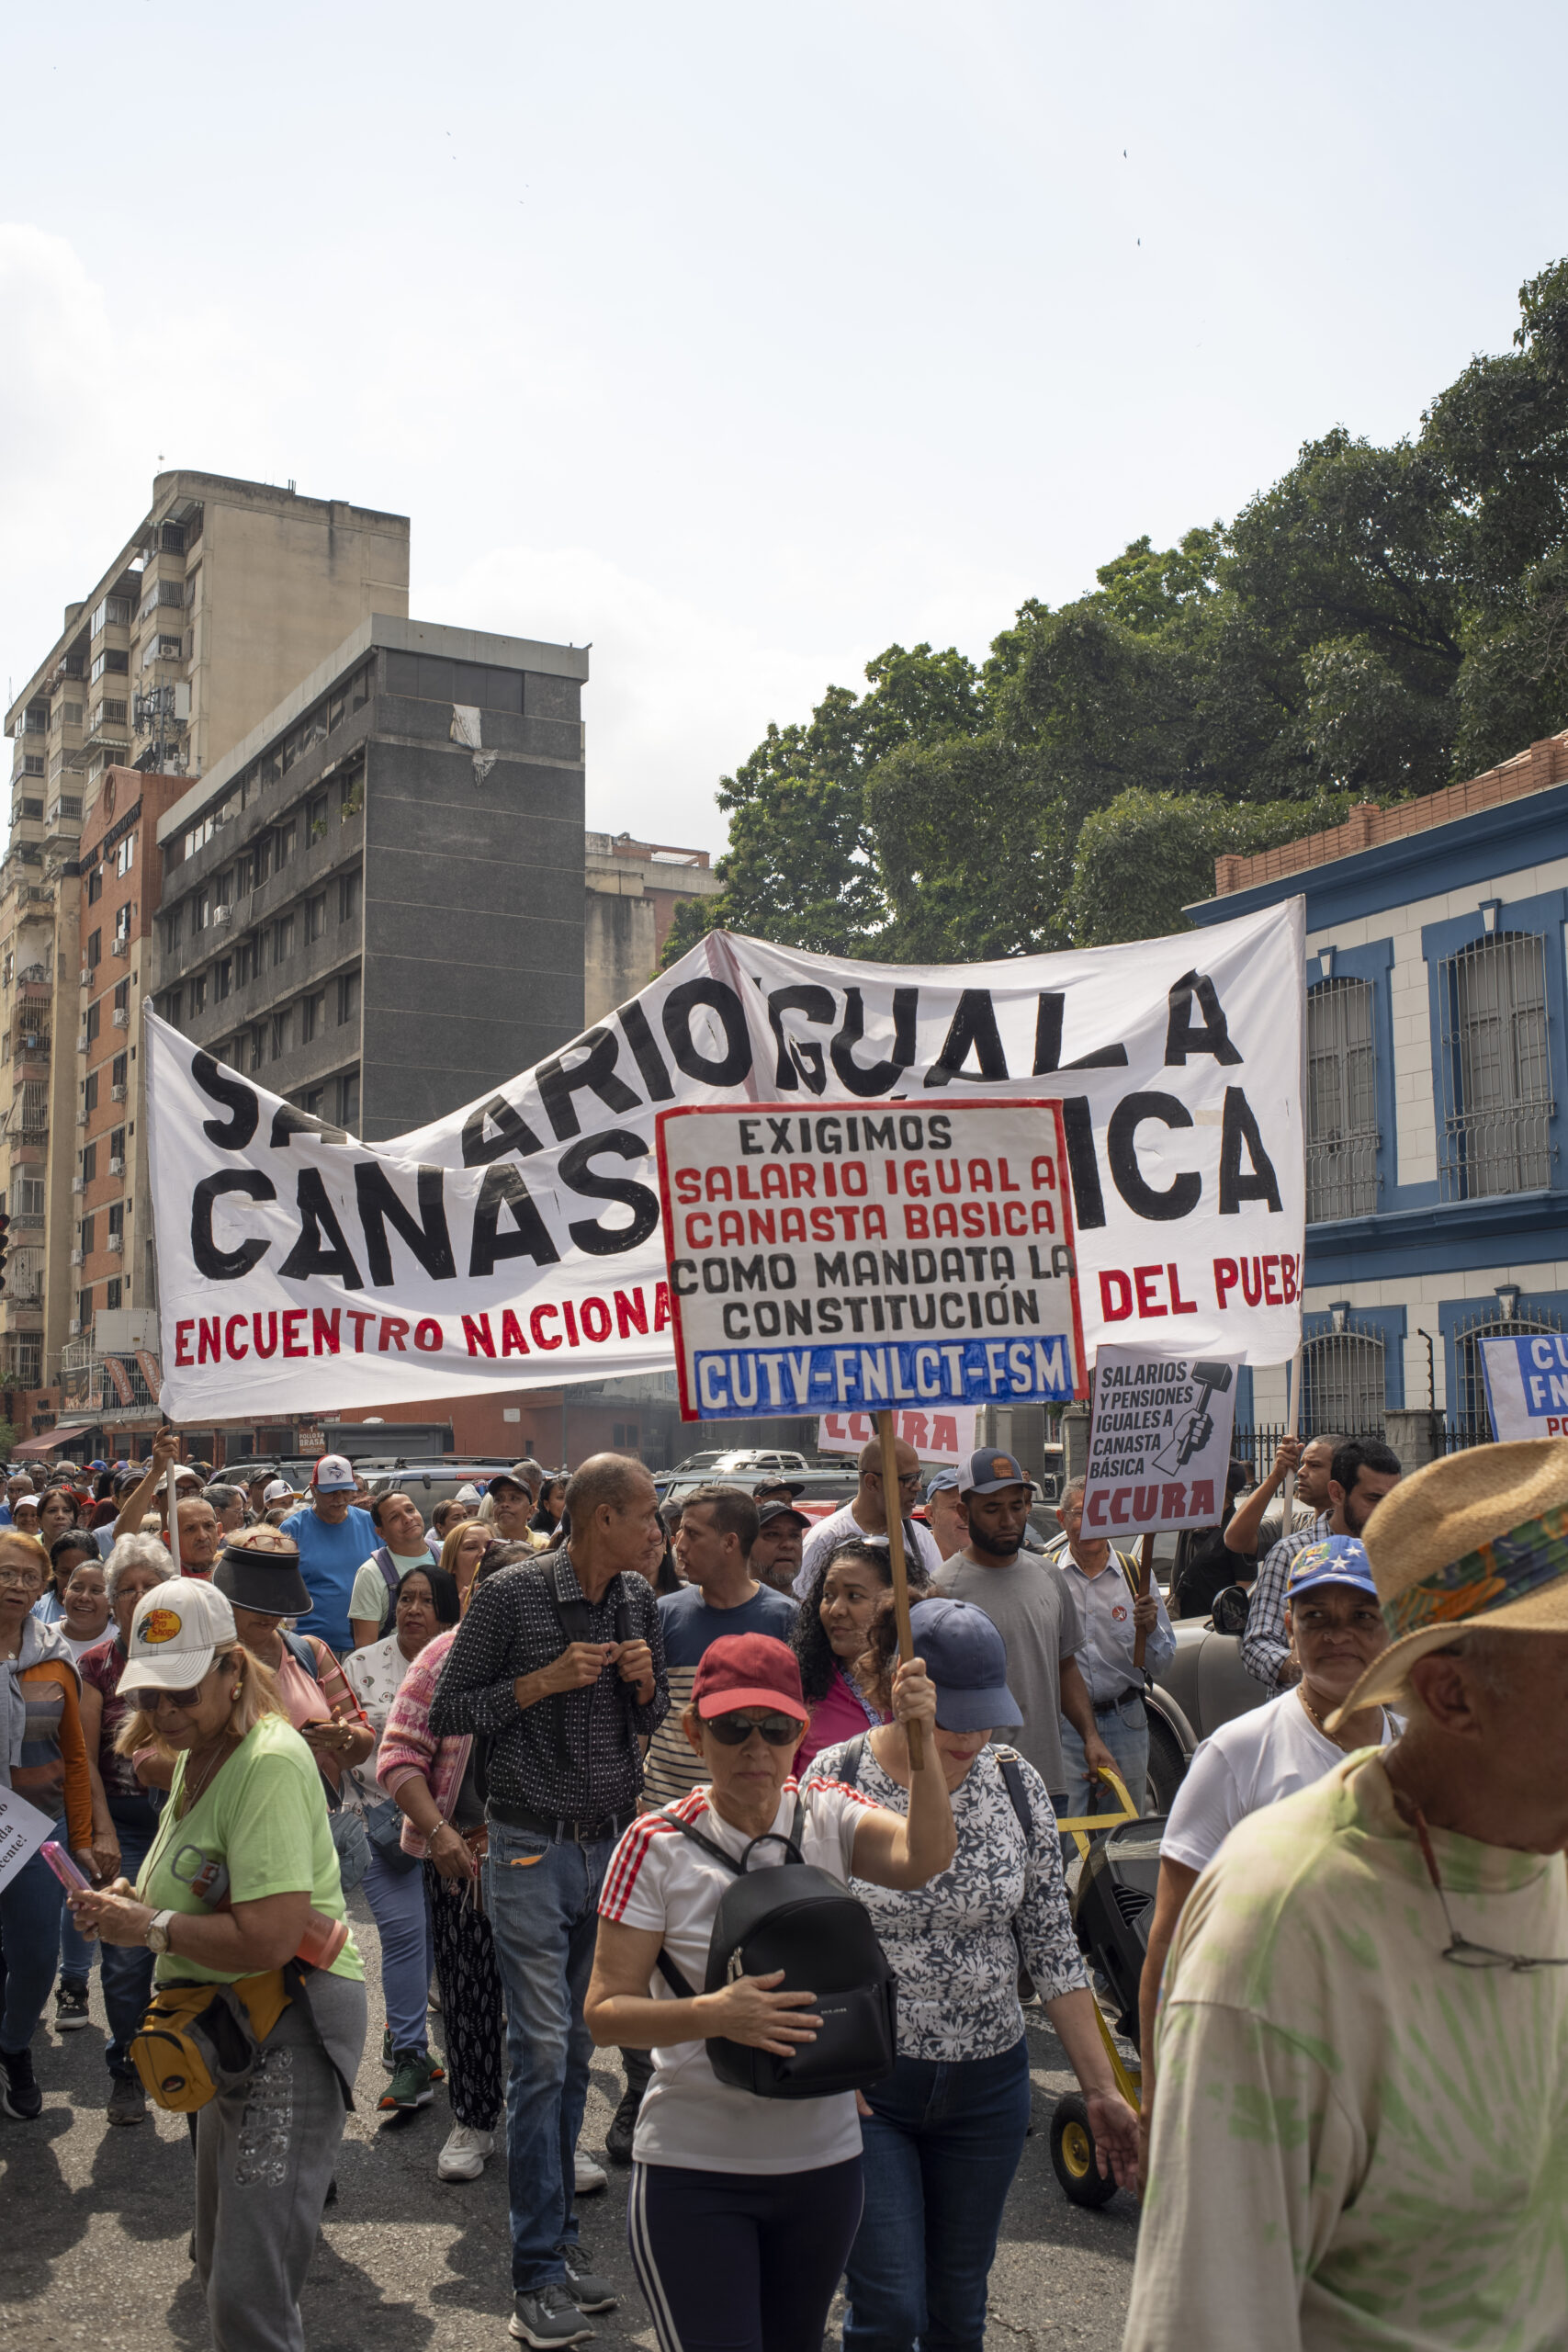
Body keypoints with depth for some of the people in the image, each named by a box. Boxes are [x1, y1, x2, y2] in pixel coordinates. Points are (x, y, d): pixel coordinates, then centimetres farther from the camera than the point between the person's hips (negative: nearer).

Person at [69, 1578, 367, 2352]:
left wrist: (148, 1928, -18)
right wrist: (133, 1898, 6)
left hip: (294, 2023, -10)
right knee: (222, 2266, 22)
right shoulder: (199, 1753, 9)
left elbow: (266, 1940, -29)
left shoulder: (269, 1761, -22)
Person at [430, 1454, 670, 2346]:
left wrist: (646, 1683, -5)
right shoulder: (511, 1594, -10)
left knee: (580, 2047, 12)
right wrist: (544, 1681, -17)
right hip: (534, 1847, -5)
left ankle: (563, 2235, 24)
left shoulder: (642, 1599, 6)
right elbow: (448, 1713, -6)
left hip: (615, 1840, 5)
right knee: (542, 2049, -6)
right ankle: (539, 2273, 3)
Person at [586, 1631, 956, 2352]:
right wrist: (714, 2015, -28)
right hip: (693, 2169, -3)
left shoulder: (827, 1816, -5)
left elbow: (925, 1859, -23)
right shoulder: (658, 1845, -12)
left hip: (823, 2161, 4)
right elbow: (605, 2011, -12)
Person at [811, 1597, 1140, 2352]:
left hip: (987, 2087, 3)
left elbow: (1053, 1950, 1)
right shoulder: (836, 1782, -14)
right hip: (865, 2087, -3)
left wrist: (1102, 2090, 0)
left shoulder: (1017, 1785, -3)